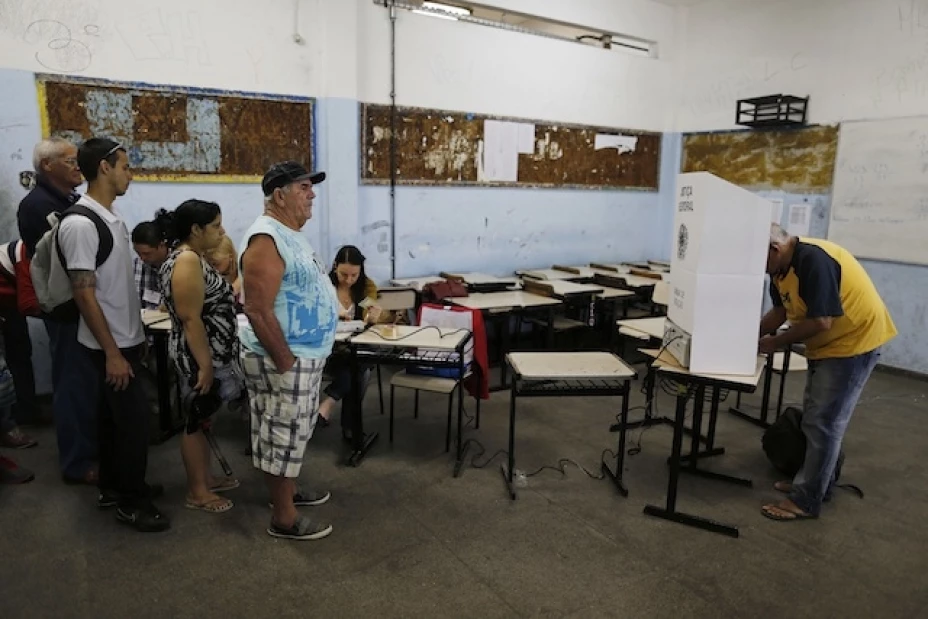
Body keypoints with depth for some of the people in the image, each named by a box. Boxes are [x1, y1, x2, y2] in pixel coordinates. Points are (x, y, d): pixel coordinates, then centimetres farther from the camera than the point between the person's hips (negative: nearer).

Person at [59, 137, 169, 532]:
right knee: (134, 416, -2)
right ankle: (130, 501, 13)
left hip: (126, 337, 9)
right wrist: (112, 352, -20)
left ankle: (113, 486, 32)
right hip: (110, 343, -9)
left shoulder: (112, 219, 8)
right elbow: (84, 293, -21)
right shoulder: (80, 224, -20)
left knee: (113, 413, 18)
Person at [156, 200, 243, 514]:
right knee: (197, 421, 3)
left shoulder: (194, 256, 10)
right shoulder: (186, 261, -21)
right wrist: (204, 366, -23)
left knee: (204, 419, 18)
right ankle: (197, 493, 17)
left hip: (210, 353, 10)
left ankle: (205, 478, 33)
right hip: (199, 357, -10)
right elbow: (191, 320, -24)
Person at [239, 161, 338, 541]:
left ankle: (287, 490, 40)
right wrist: (285, 360, -22)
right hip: (283, 359, -10)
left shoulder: (291, 234, 11)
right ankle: (284, 520, 17)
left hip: (306, 354, 10)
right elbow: (258, 310, -26)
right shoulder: (266, 240, -21)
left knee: (292, 432, 22)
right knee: (283, 435, 3)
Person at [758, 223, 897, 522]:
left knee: (823, 423, -6)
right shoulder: (781, 267, 0)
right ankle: (815, 482, 31)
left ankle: (807, 500, 3)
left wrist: (776, 343, -19)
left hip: (855, 340, -10)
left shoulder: (813, 260, -29)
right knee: (815, 418, 17)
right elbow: (780, 311, 6)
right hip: (828, 344, 10)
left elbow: (821, 321, -30)